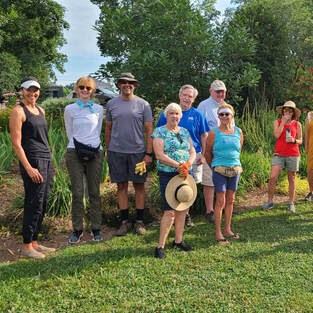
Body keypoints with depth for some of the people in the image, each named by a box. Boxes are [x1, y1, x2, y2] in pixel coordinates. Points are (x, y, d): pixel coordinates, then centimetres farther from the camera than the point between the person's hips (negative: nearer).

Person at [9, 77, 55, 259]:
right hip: (33, 162, -8)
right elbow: (16, 143, -12)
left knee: (42, 205, 11)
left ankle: (35, 242, 22)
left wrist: (50, 163, 17)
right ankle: (27, 246, 9)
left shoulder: (40, 110, 16)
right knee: (34, 204, -4)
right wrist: (29, 168, -18)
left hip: (47, 161, 8)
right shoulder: (18, 111, -7)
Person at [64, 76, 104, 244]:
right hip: (74, 154, -1)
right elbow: (70, 133, 10)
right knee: (77, 193, 0)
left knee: (94, 192, 5)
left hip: (95, 153, 1)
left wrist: (92, 145, 12)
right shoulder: (70, 109, 3)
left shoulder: (99, 109, 6)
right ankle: (77, 229, 10)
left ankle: (96, 228, 14)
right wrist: (78, 146, 11)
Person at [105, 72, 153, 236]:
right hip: (116, 152, 2)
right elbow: (108, 129, 11)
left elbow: (149, 130, -1)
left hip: (138, 152, -1)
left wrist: (148, 153, -7)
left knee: (139, 186, 6)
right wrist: (107, 150, 7)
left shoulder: (143, 104, 0)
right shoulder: (111, 104, 6)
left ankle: (139, 221, 18)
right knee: (121, 186, 7)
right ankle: (124, 221, 18)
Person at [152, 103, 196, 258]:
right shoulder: (159, 132, -4)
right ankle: (160, 246, 2)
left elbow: (193, 151, 11)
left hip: (185, 175, 6)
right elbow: (160, 155, -14)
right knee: (170, 211, -8)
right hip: (168, 175, -6)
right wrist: (178, 165, -20)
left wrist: (188, 164, -9)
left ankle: (178, 240, 25)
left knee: (183, 208, 10)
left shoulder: (184, 131, 14)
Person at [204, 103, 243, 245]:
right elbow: (207, 152, 3)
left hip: (235, 169, 4)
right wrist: (213, 166, 11)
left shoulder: (238, 132, 5)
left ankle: (227, 229, 23)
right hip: (219, 170, -4)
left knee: (230, 200, 11)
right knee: (221, 200, -5)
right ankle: (218, 233, 4)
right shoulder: (214, 133, -6)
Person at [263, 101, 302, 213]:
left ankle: (291, 203, 17)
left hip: (293, 155, 0)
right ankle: (270, 202, 2)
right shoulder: (277, 122, 4)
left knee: (291, 179, 8)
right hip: (279, 154, 0)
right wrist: (283, 121, -10)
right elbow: (276, 135, -11)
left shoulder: (297, 124, 4)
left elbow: (300, 141, 8)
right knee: (272, 177, -9)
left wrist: (294, 140, -15)